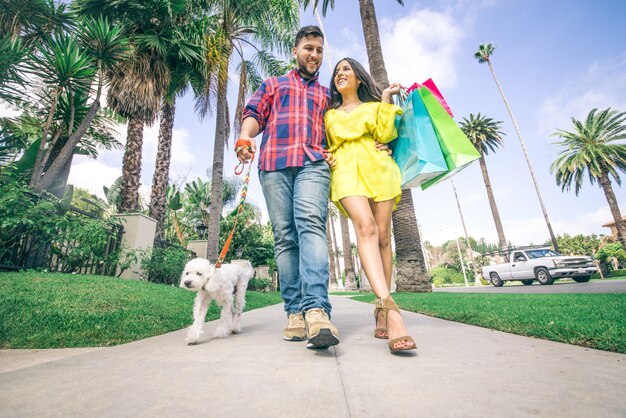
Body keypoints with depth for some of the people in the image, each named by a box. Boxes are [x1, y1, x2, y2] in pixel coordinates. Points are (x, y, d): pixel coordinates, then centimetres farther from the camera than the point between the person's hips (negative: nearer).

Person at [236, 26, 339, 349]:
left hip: (313, 163, 0)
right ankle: (295, 312, -5)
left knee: (311, 224, -25)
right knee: (284, 236, -8)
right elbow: (254, 113, 15)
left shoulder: (327, 95, 33)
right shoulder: (272, 85, 30)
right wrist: (246, 135, -8)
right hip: (274, 164, 0)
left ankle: (317, 310, -34)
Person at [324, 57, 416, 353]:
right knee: (366, 228, -27)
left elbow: (384, 134, 7)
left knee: (383, 236, -10)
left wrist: (386, 100, 8)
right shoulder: (329, 114, 29)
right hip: (345, 172, 0)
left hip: (377, 169, 1)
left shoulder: (374, 106, 24)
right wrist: (327, 157, 4)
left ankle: (380, 312, -2)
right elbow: (326, 146, 26)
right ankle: (391, 310, -37)